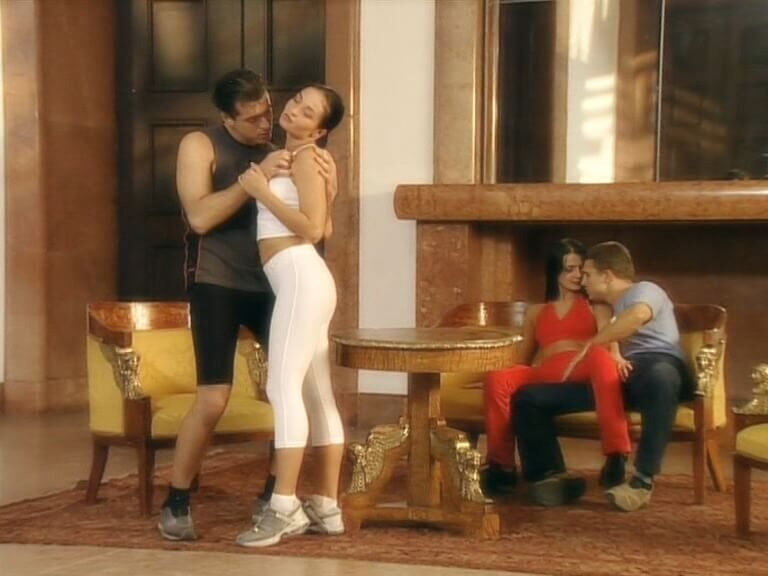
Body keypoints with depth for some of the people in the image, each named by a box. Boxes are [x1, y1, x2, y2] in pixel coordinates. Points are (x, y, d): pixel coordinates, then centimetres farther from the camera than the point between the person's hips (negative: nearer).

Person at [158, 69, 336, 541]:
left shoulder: (279, 154, 10)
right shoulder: (200, 145, -3)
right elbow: (200, 217, -18)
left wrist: (327, 187, -13)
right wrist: (256, 177, -24)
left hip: (269, 285, 5)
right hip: (217, 285, -5)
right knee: (213, 400, -14)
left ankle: (275, 495, 17)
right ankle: (176, 505, 4)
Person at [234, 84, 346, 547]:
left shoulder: (305, 158, -5)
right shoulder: (288, 157, 22)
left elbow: (314, 229, -16)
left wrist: (263, 192, -12)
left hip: (301, 279, -10)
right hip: (301, 282, 10)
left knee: (283, 388, -14)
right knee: (317, 396, 7)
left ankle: (285, 508, -15)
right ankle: (327, 507, 9)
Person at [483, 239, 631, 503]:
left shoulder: (596, 305, 25)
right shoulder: (536, 311, 32)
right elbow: (524, 360, 32)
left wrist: (616, 357, -21)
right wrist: (515, 380, 9)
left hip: (585, 370, -2)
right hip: (546, 376, 2)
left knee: (601, 357, -40)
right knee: (496, 379, -29)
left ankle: (616, 457, -45)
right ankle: (502, 466, -21)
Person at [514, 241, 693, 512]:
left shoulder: (644, 290, 7)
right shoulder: (612, 308, 33)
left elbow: (638, 315, -19)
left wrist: (589, 346, -13)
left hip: (660, 366, -7)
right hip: (620, 378, 7)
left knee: (660, 376, -48)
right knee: (528, 397, -6)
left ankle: (643, 479, -41)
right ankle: (552, 477, -14)